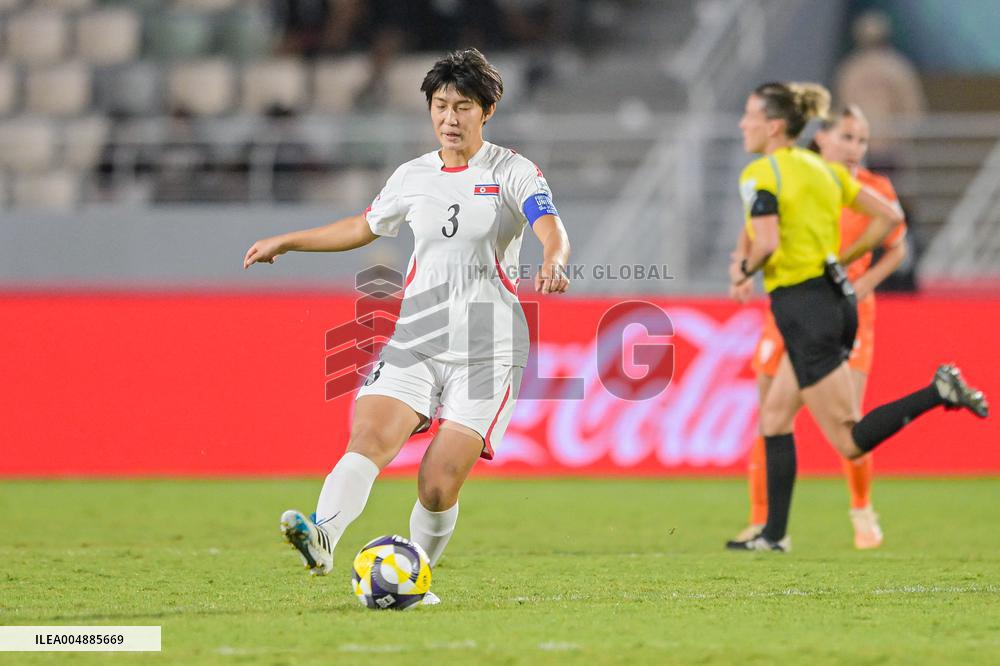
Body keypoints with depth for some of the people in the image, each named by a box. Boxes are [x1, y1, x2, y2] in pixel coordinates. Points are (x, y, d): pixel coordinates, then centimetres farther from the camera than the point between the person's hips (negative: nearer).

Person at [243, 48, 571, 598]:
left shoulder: (513, 172, -2)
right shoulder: (413, 177, 12)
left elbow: (551, 228, -19)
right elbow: (363, 227, 30)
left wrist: (553, 263, -42)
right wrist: (285, 242, 32)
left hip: (487, 350, -3)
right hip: (415, 340, 4)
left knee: (440, 485, -12)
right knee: (368, 439, -23)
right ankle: (321, 540, -42)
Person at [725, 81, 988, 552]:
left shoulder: (760, 174, -10)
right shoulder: (822, 168, 13)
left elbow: (767, 243, -24)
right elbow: (889, 216, 13)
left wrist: (742, 272, -4)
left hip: (802, 307, -9)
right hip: (836, 297, 9)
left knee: (851, 442, -7)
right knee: (774, 419, 16)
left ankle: (939, 392, -21)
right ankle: (773, 535, 16)